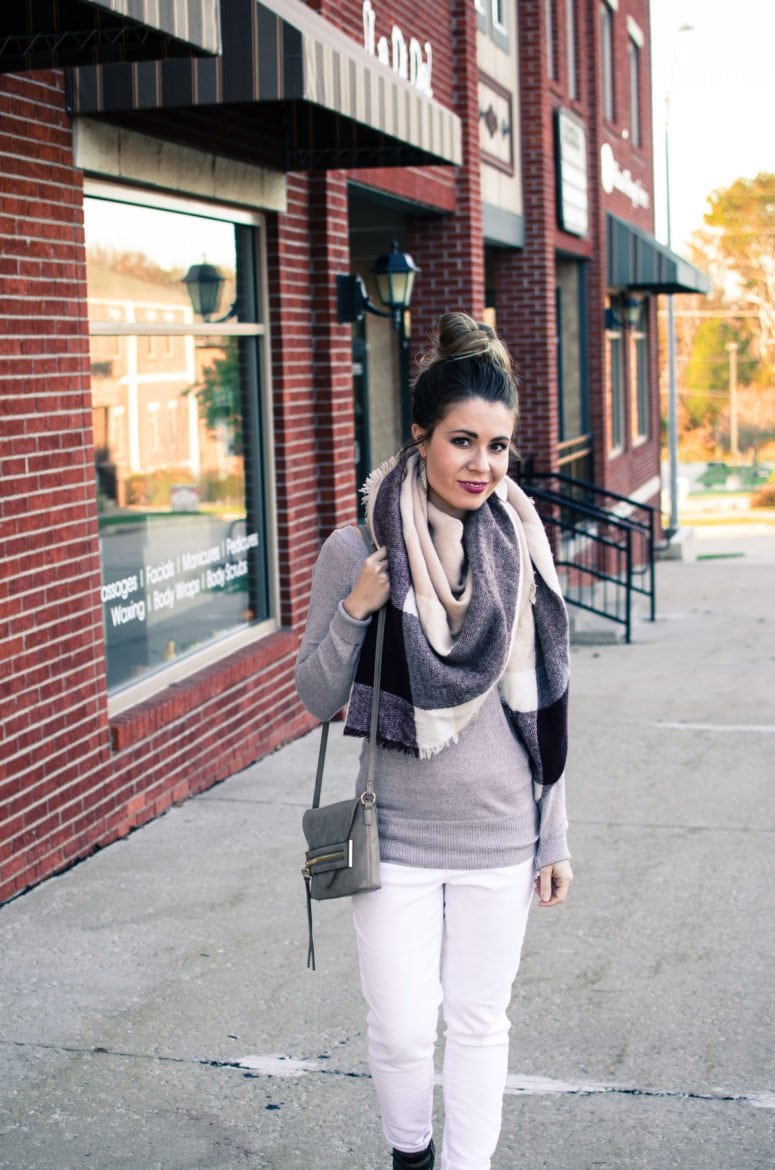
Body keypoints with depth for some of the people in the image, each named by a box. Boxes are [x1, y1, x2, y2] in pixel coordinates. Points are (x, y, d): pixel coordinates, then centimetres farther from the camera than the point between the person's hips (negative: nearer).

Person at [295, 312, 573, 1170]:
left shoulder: (523, 548, -2)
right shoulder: (358, 551, -9)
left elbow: (543, 708, 5)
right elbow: (317, 700, -3)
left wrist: (554, 839, 8)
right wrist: (354, 612, -21)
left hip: (500, 836, 2)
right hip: (398, 835, -1)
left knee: (480, 1022, 13)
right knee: (401, 1033, 4)